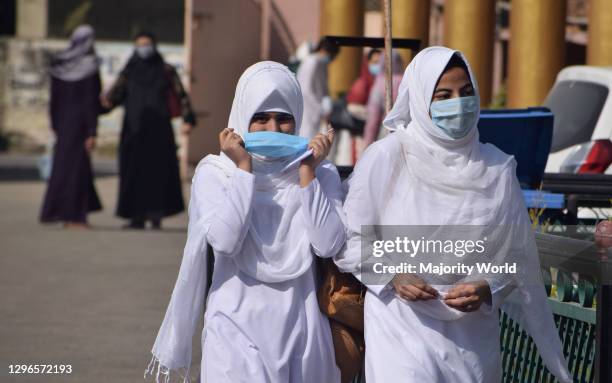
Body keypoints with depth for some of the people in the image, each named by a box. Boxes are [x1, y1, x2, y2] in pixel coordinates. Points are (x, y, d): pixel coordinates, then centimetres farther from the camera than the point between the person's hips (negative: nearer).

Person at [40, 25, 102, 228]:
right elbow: (91, 101, -16)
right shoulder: (90, 66, -13)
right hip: (81, 122, -6)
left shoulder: (58, 64, 3)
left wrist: (55, 127, 15)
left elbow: (54, 99, 7)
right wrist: (92, 132, -14)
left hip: (63, 121, 6)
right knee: (75, 166, -1)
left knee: (63, 163, 15)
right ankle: (72, 217, -1)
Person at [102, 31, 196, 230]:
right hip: (134, 129, 2)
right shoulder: (129, 72, 9)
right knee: (134, 171, -1)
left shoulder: (166, 70, 4)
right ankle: (137, 217, 1)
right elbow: (116, 94, 0)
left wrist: (188, 119, -12)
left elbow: (180, 95, 0)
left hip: (158, 129, -2)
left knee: (158, 169, -7)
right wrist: (107, 101, -23)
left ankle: (156, 215, -2)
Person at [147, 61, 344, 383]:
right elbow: (225, 240, -15)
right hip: (238, 324, -2)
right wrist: (244, 169, -12)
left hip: (300, 323, 2)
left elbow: (328, 245, -9)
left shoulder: (320, 173, 5)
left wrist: (307, 172, -8)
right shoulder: (215, 171, 0)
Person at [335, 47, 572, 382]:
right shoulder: (386, 158, -5)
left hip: (473, 336, 3)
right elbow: (349, 238, 1)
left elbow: (517, 256, 8)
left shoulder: (497, 169, 2)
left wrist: (489, 289, -9)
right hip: (403, 328, -3)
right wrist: (392, 275, -13)